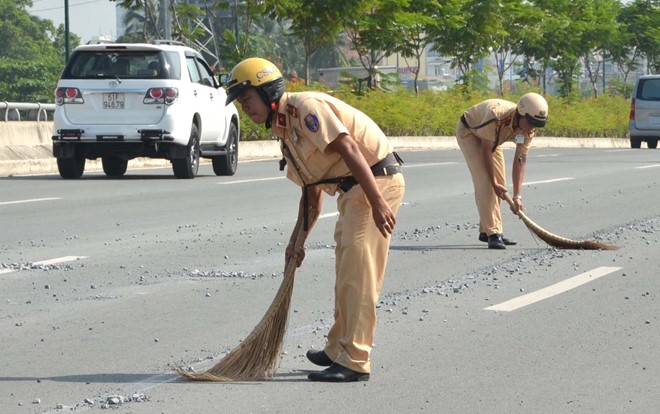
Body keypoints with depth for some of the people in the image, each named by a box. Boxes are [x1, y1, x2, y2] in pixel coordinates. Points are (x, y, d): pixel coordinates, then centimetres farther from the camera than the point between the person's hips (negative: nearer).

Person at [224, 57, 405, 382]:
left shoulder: (305, 107, -14)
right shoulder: (285, 131, 17)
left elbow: (349, 148, -24)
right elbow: (312, 192, 22)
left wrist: (377, 202, -29)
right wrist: (296, 239, 16)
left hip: (376, 181, -11)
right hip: (351, 190, 11)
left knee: (357, 273, -12)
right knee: (345, 273, 19)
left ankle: (354, 363, -10)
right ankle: (338, 351, 31)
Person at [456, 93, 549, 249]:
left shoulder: (528, 130, -23)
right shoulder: (496, 116, -42)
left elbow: (520, 160, -18)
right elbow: (486, 150, -31)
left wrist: (517, 196, -22)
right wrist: (494, 183, -26)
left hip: (491, 138, 7)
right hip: (469, 132, -7)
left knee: (500, 184, 4)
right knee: (484, 182, -18)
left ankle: (486, 231, 15)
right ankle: (492, 233, -18)